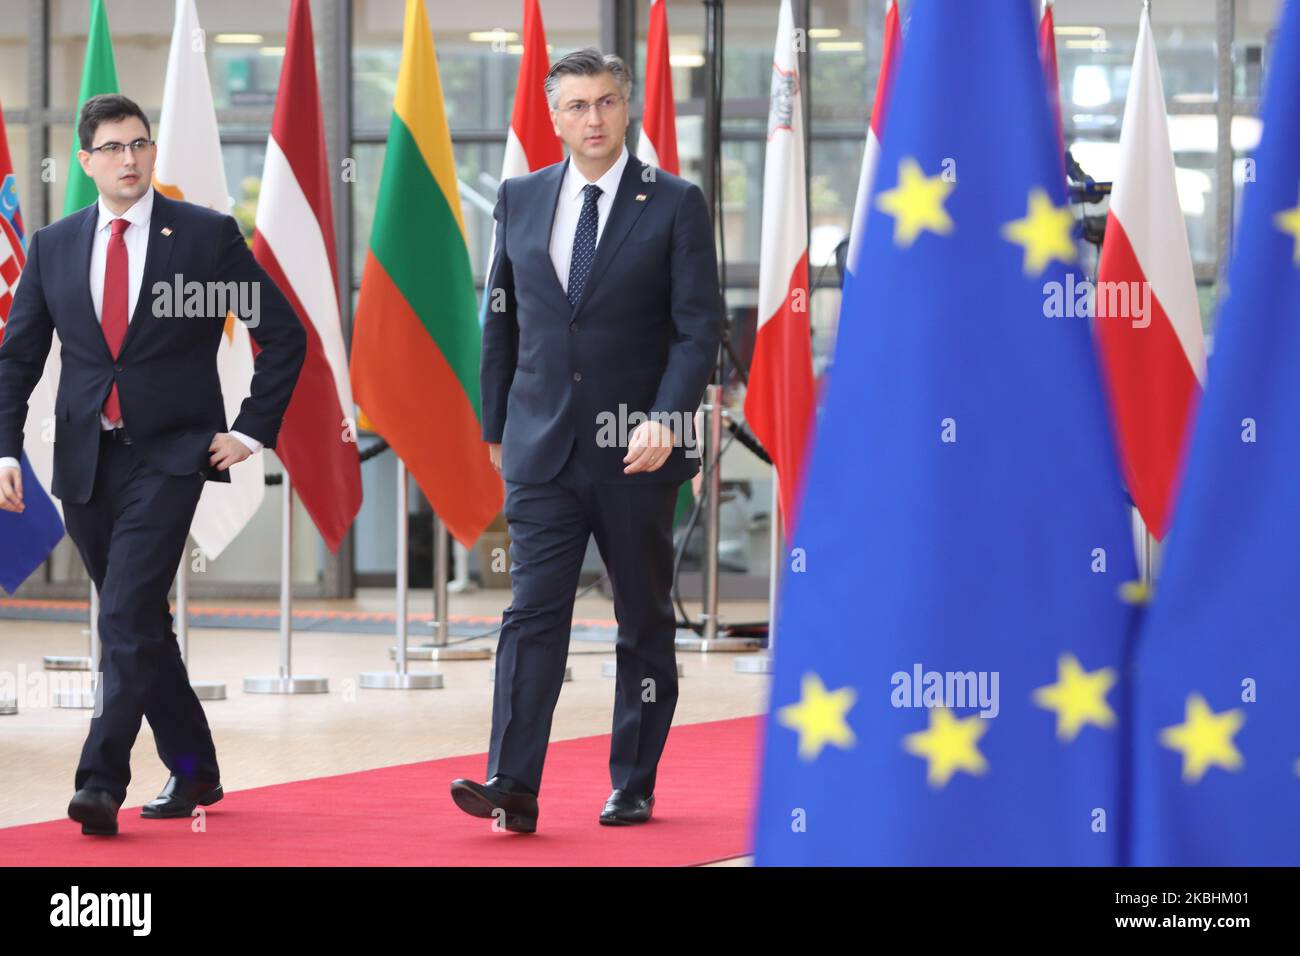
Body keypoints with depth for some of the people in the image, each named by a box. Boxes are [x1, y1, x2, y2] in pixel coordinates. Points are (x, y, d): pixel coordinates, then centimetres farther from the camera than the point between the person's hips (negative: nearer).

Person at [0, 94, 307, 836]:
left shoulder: (207, 236, -2)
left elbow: (284, 334, 2)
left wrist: (252, 432, -3)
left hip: (168, 457, -4)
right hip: (85, 461, 4)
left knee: (128, 619, -16)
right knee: (139, 625, 12)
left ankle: (102, 782, -19)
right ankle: (193, 770, 25)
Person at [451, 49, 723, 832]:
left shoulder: (675, 205, -2)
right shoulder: (521, 200, 8)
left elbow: (700, 327, -6)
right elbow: (502, 320, 15)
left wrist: (664, 420, -18)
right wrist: (497, 423, 13)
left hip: (637, 451, -2)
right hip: (543, 446, 2)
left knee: (645, 622, 8)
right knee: (533, 612, -9)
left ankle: (634, 787, 17)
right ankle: (513, 788, -16)